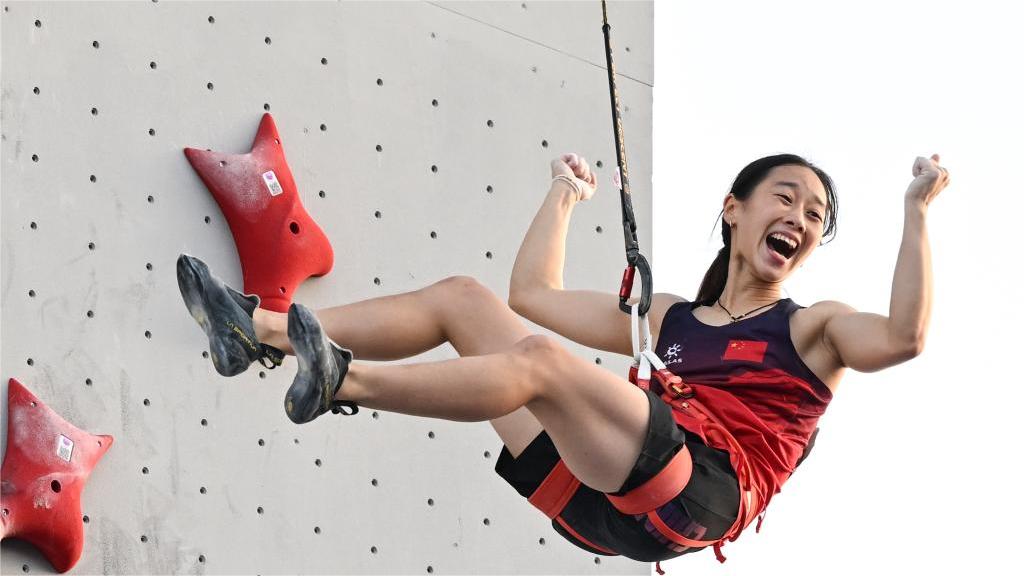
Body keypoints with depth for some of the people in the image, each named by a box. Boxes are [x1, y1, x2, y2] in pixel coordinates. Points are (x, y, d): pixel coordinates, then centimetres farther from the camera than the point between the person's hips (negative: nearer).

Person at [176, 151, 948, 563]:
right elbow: (534, 294, 35)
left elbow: (902, 338, -9)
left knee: (541, 360, -30)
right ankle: (258, 330, -9)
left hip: (704, 492, -6)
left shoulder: (810, 329, 15)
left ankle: (342, 382, -42)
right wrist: (565, 197, 39)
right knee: (464, 298, 5)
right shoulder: (667, 318, 30)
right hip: (605, 498, 7)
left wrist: (916, 213, -9)